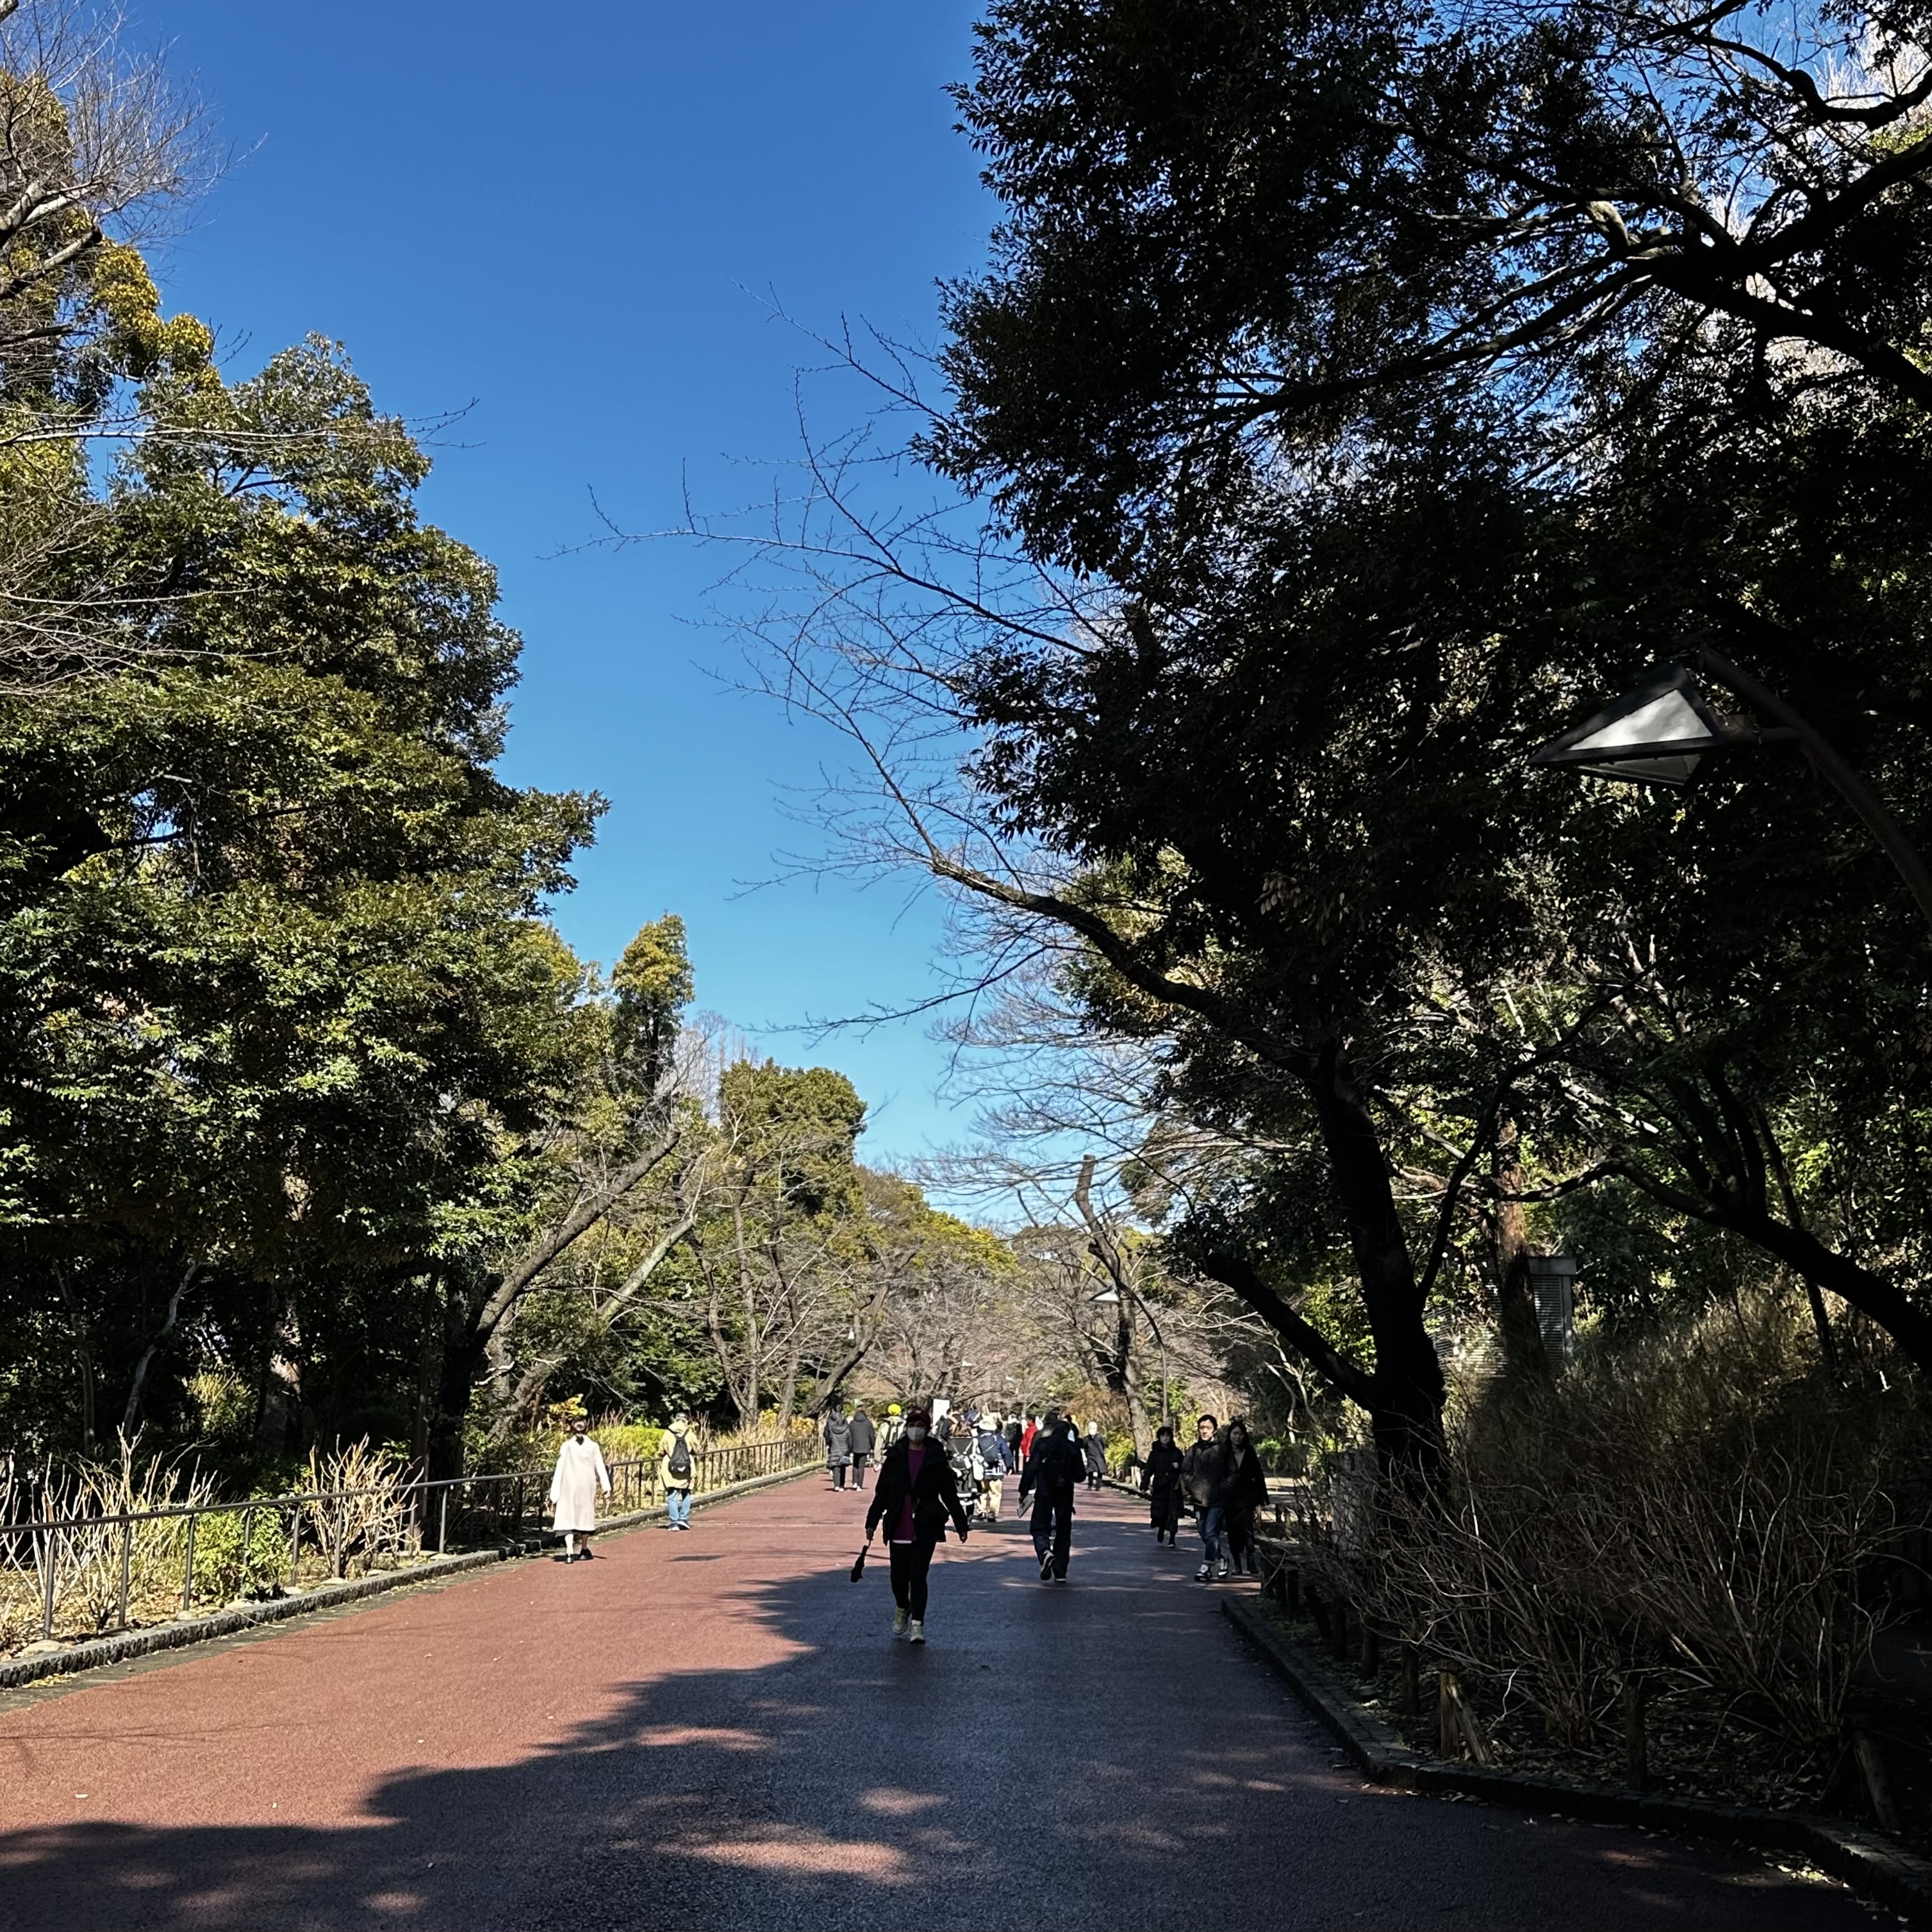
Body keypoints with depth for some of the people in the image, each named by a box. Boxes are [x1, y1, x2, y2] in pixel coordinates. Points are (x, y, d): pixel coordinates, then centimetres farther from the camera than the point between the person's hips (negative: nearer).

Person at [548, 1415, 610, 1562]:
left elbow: (559, 1469, -4)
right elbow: (600, 1467, -5)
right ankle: (585, 1549, 33)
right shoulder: (593, 1447, 2)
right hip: (587, 1485, 2)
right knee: (585, 1515, 19)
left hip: (569, 1486, -2)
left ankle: (569, 1553, -17)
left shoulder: (566, 1446, -2)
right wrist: (606, 1487, -8)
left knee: (568, 1517, -2)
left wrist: (554, 1494, -2)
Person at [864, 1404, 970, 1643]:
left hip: (926, 1527, -2)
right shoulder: (895, 1456, 5)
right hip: (898, 1526, 2)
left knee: (918, 1575, -8)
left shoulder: (937, 1458, 0)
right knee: (899, 1575, 7)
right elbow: (882, 1492, 8)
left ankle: (917, 1624, 0)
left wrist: (961, 1524, 1)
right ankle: (902, 1608, 36)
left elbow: (950, 1494, 3)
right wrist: (872, 1522, 5)